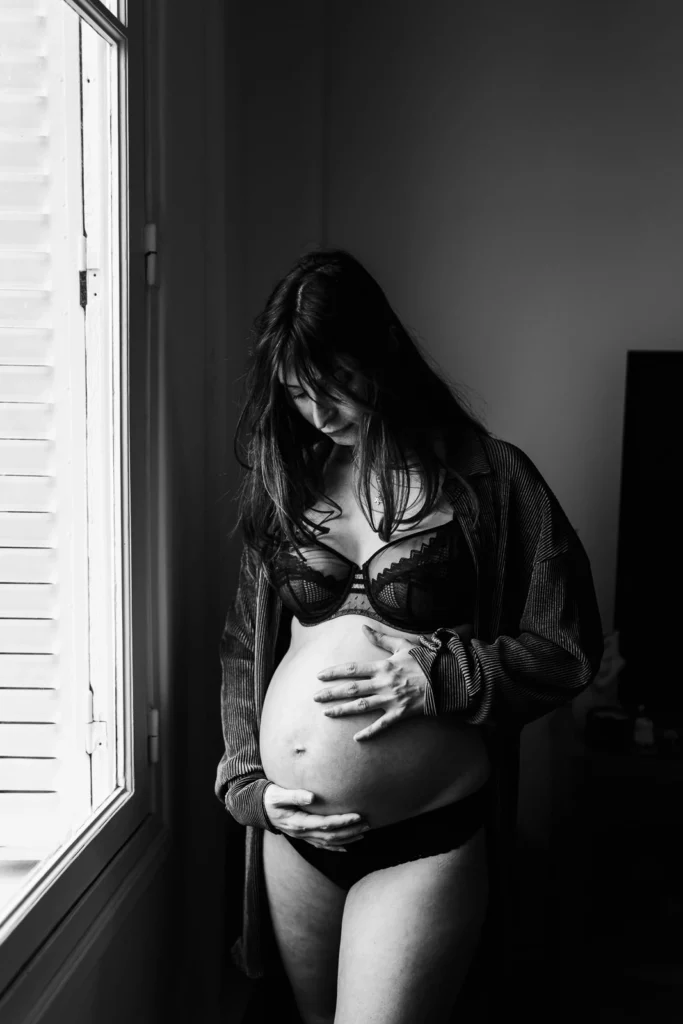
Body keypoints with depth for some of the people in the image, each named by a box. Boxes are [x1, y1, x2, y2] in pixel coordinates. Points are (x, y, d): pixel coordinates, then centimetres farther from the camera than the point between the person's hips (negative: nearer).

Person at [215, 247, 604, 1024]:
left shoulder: (487, 478, -8)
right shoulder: (285, 483, 4)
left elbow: (569, 648, -5)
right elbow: (241, 648, 9)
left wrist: (444, 676, -19)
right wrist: (246, 782, 0)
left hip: (424, 842, -4)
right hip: (293, 831, 5)